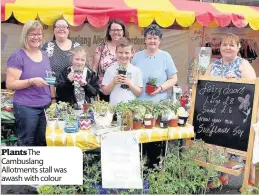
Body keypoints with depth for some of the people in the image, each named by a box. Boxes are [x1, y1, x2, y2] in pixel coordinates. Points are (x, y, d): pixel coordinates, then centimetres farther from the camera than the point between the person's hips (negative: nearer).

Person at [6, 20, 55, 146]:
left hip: (46, 106, 6)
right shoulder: (17, 56, -9)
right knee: (26, 144, 6)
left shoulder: (44, 55, 11)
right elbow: (10, 84, -13)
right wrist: (32, 81, -24)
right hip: (26, 108, -6)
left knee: (43, 143, 13)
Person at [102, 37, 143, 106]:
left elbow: (139, 93, 1)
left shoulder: (136, 70, 1)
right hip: (114, 106, 0)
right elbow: (105, 92, 4)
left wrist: (129, 83, -11)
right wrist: (113, 83, -11)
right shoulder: (110, 70, 2)